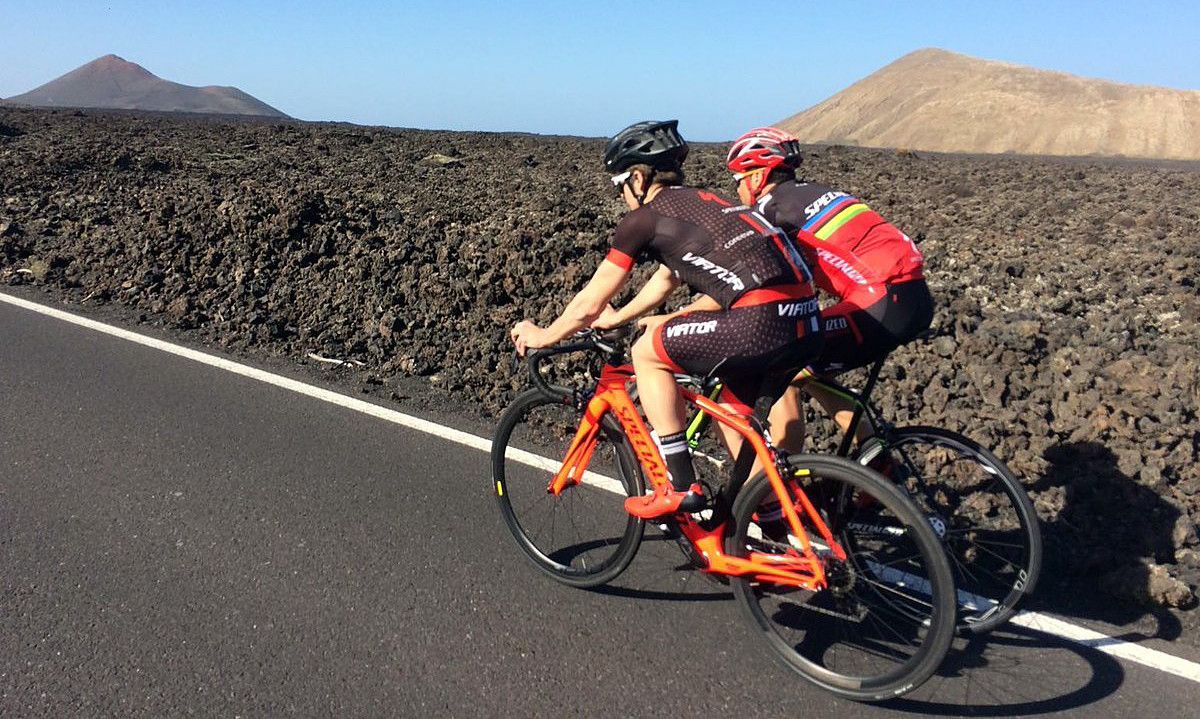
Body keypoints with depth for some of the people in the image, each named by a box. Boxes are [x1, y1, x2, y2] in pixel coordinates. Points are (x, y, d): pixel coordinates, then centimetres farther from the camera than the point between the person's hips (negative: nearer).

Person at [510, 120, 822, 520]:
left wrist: (543, 336, 27)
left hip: (764, 323, -9)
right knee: (733, 412, 28)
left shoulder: (644, 218, 4)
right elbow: (667, 280, 42)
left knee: (647, 352, 9)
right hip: (808, 324, 9)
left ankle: (681, 489, 10)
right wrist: (617, 318, 53)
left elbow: (589, 305, 9)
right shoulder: (701, 203, 28)